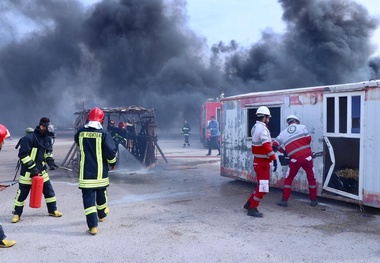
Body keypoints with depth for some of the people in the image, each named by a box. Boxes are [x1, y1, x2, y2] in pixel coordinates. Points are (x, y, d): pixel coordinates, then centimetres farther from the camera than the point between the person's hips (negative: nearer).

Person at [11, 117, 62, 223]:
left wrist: (50, 161, 0)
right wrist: (32, 168, -20)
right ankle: (16, 214, 21)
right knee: (22, 193, 5)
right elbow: (23, 155, -19)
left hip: (41, 170, 6)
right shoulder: (29, 138, -19)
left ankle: (52, 210, 24)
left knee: (49, 190, 9)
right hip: (28, 171, -6)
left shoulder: (47, 138, 4)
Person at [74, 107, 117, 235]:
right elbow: (110, 151, -17)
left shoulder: (81, 132, -1)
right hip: (100, 172, 0)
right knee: (101, 194, 23)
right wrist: (112, 162, 1)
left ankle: (93, 226, -5)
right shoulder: (104, 133, -12)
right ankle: (102, 214, 47)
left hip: (85, 173, 0)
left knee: (88, 197, 1)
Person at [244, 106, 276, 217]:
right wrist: (273, 158, -27)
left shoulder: (255, 127, 11)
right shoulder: (262, 128, -20)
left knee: (261, 184, 21)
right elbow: (266, 146, -28)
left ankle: (249, 203, 29)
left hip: (258, 160, 10)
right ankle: (252, 208, 2)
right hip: (262, 162, -10)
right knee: (263, 187, -3)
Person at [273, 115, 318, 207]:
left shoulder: (283, 133, 10)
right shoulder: (302, 127, 5)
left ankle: (284, 200, 10)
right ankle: (313, 200, 23)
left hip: (295, 159, 0)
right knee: (311, 178, 18)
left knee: (288, 179, 15)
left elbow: (275, 144, 7)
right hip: (307, 157, 0)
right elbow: (308, 139, -2)